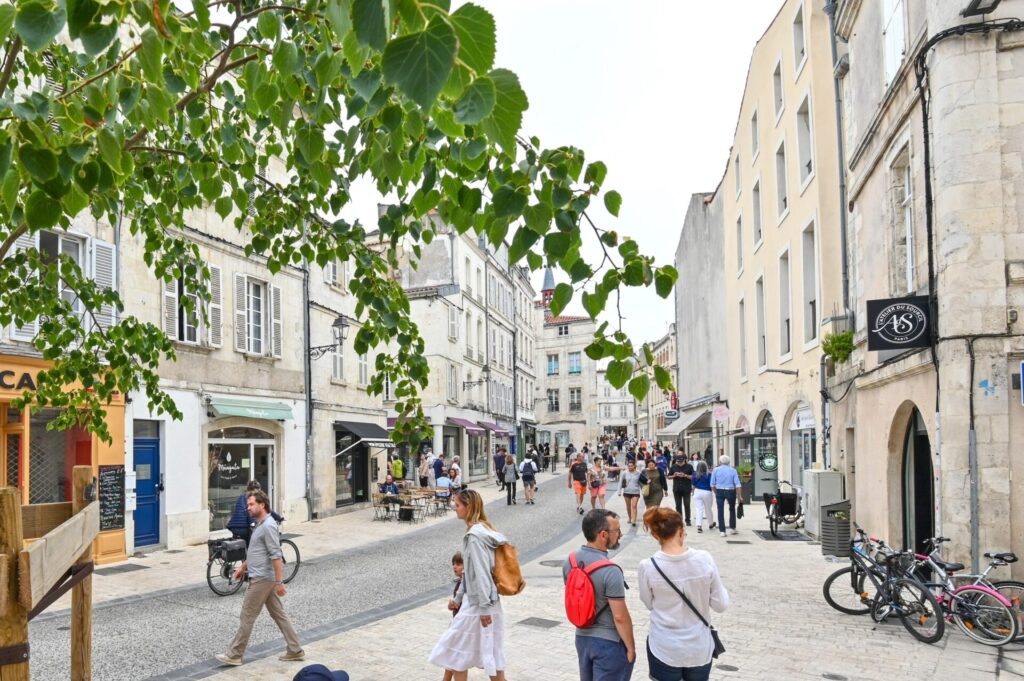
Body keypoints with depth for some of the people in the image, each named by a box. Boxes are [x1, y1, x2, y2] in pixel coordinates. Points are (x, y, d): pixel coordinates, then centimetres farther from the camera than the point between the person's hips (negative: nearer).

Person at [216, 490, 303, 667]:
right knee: (278, 614, 11)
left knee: (247, 617, 0)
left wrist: (279, 582, -25)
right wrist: (243, 566, 28)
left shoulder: (268, 526, -19)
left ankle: (234, 655, 11)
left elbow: (276, 556, -23)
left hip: (262, 579, -10)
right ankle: (295, 650, 15)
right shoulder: (260, 525, 13)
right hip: (262, 578, 10)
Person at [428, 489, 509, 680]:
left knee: (457, 653, 4)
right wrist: (459, 597, 22)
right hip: (479, 600, 9)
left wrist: (484, 608, -19)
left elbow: (481, 573, -21)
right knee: (491, 655, 14)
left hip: (477, 604, -9)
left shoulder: (475, 535, -19)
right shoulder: (482, 530, 10)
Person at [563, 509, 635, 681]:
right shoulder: (610, 571, -26)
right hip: (609, 642, -7)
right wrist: (631, 647, -9)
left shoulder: (570, 562, -3)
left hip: (582, 637, 7)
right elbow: (620, 617, -21)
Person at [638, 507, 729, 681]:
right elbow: (721, 605, -6)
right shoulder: (704, 559, -15)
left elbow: (649, 604, -1)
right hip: (700, 649, 1)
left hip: (664, 650, -1)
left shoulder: (647, 567, -17)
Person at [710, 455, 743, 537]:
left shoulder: (716, 470, 1)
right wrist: (740, 496, -3)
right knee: (732, 509, 21)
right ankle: (732, 528, 25)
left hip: (719, 491, 0)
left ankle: (722, 531, 0)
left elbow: (712, 484, 1)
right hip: (731, 491, 1)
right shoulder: (733, 470, 1)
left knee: (721, 511, 3)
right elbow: (737, 484, -5)